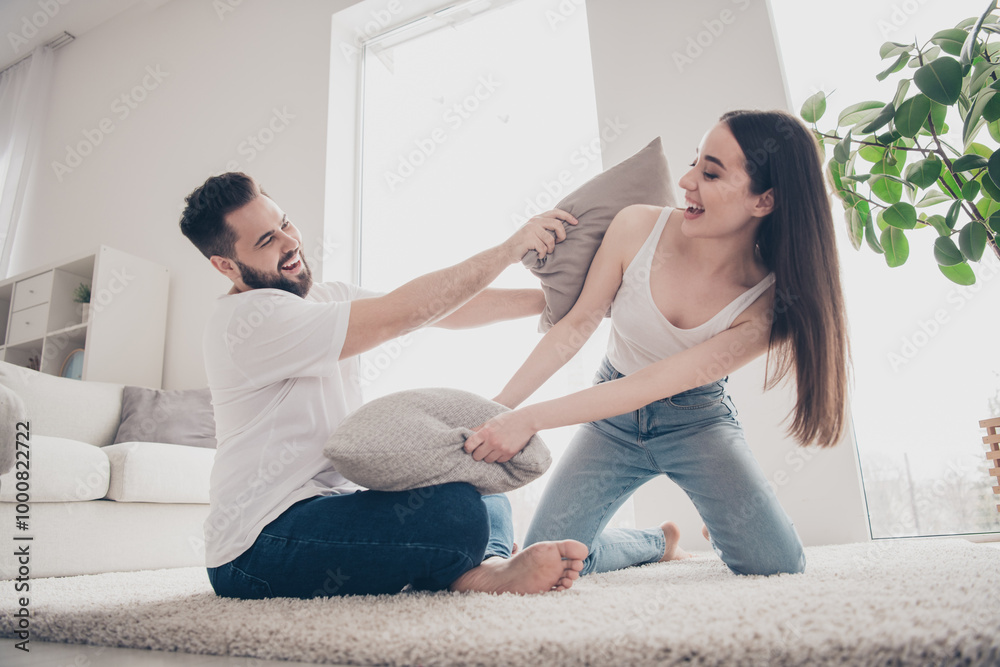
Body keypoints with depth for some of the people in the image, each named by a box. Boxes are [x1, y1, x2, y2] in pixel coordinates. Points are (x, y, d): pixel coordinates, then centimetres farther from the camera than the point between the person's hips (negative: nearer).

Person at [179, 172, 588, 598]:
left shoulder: (330, 297, 11)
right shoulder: (247, 319, -17)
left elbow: (446, 310, 4)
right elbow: (396, 315, -23)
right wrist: (511, 248, -18)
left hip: (325, 504, 10)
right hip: (260, 543, -9)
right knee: (459, 511, -32)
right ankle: (474, 572, -3)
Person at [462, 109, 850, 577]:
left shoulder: (770, 302, -23)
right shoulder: (638, 228, -20)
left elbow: (656, 382, -29)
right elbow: (577, 327, -11)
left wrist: (529, 419, -33)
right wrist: (498, 408, -15)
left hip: (697, 421, -1)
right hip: (614, 417, 1)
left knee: (776, 563, -19)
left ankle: (719, 529, 21)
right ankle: (660, 541, 22)